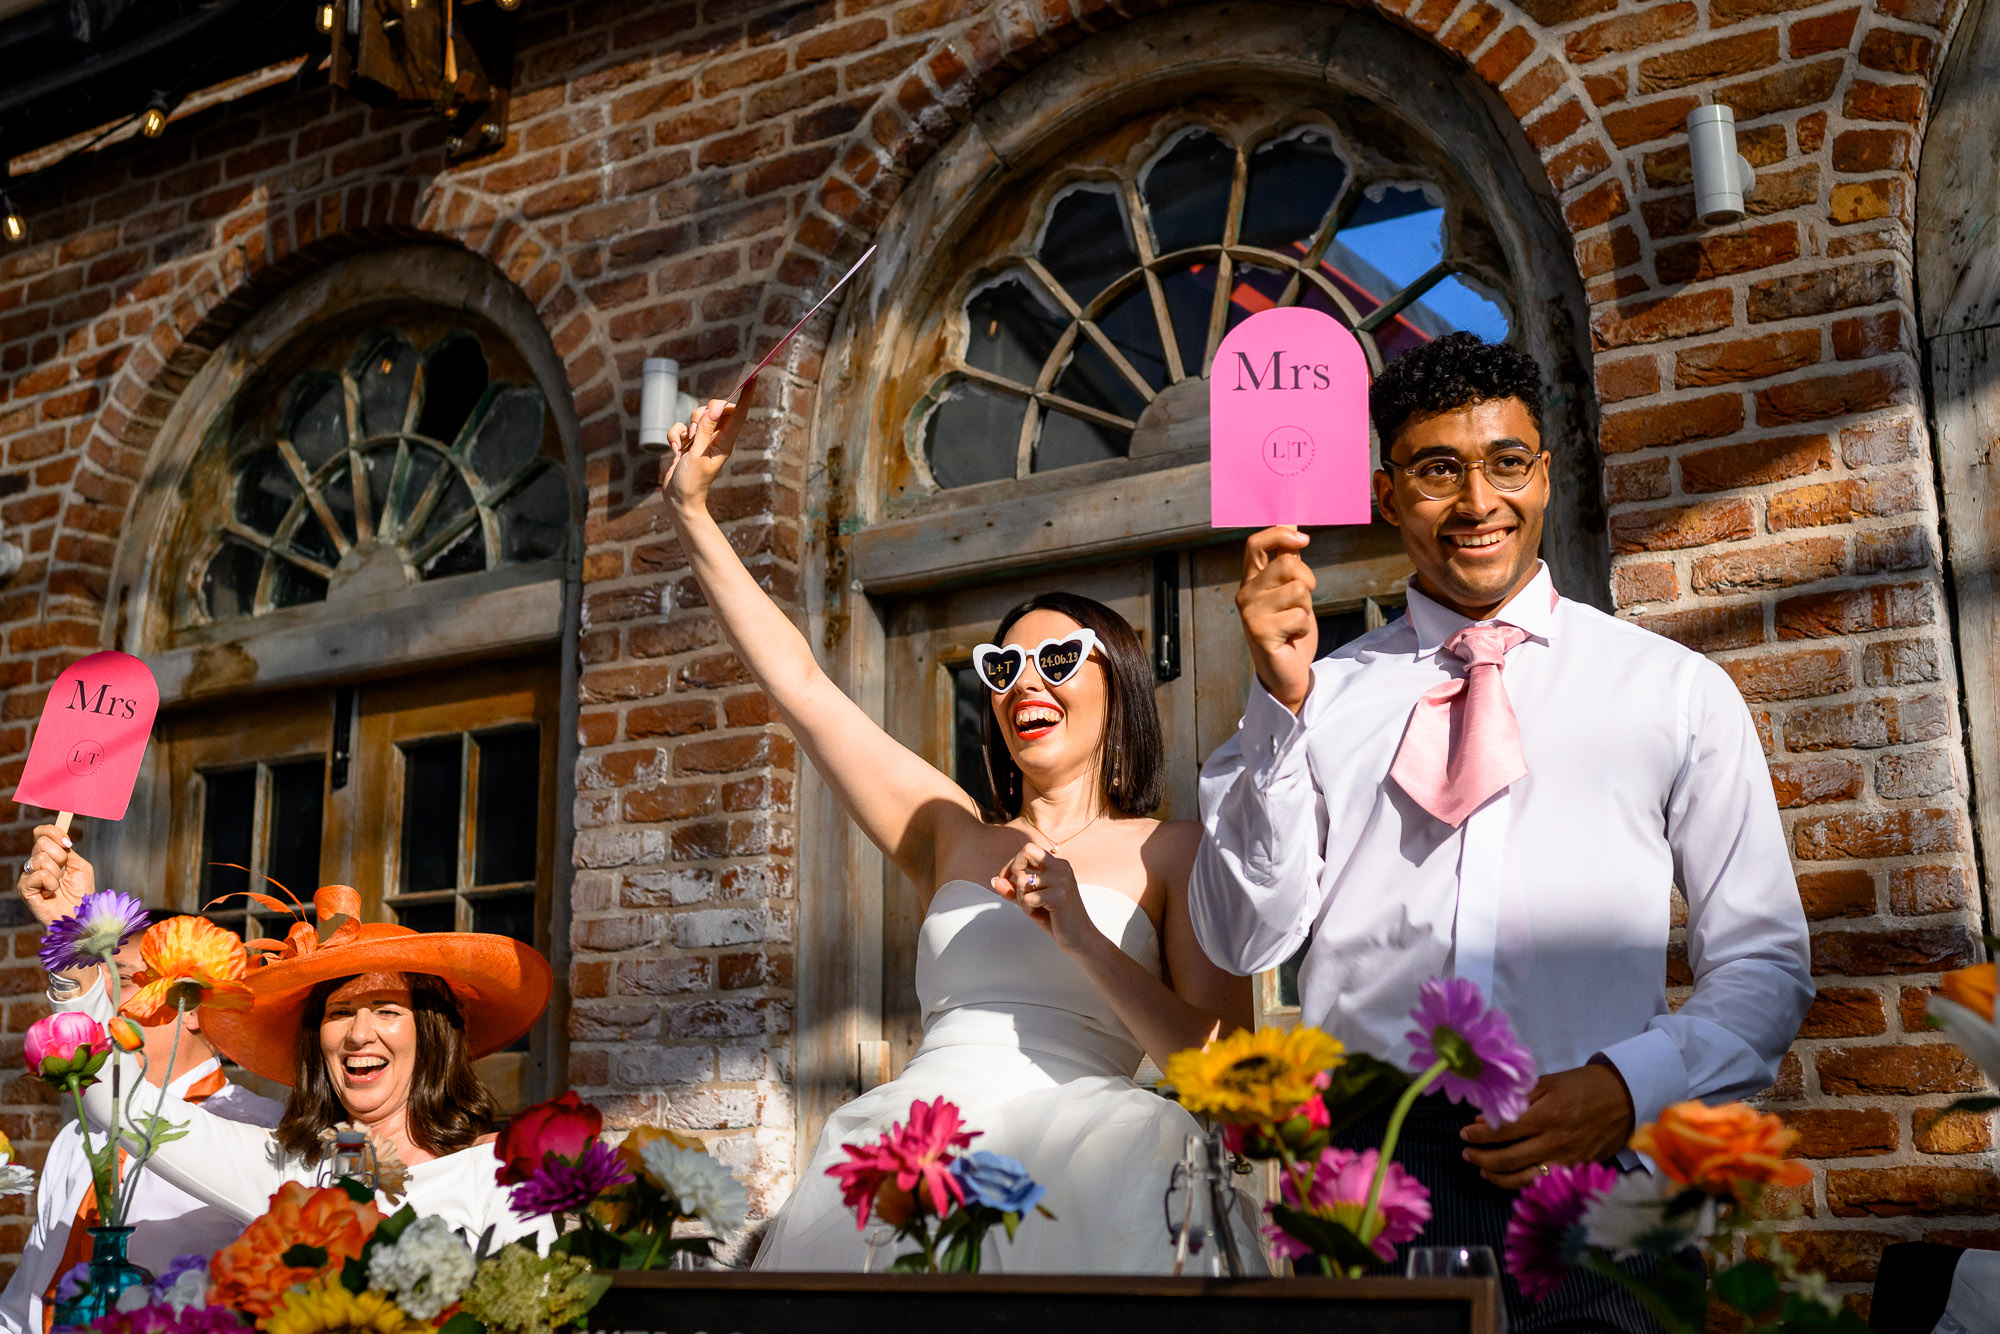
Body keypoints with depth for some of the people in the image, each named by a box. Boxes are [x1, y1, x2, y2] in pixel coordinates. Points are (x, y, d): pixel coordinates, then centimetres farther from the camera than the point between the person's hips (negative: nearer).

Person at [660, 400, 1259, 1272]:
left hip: (1070, 1158, -3)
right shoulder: (954, 838, 20)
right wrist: (691, 510, 20)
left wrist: (1085, 943, -12)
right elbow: (800, 684, 20)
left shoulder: (1174, 852, 9)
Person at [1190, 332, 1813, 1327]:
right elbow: (1243, 942, 1)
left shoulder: (1676, 692, 7)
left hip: (1588, 1172, 0)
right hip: (1358, 1174, 0)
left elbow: (1765, 963, 8)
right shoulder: (1326, 695, 8)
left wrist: (1627, 1085, -10)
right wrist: (1283, 705, -8)